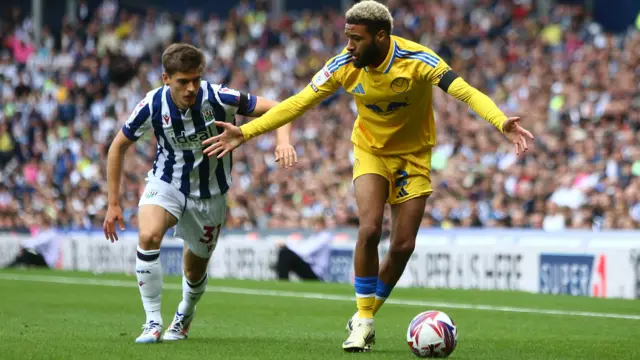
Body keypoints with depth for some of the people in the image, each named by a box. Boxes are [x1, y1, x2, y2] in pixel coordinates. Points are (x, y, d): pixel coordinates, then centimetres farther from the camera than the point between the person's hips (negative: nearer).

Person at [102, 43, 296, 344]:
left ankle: (184, 316, 48)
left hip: (209, 194, 0)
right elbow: (119, 146, -4)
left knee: (195, 270, 12)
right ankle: (153, 323, -19)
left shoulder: (218, 98, -25)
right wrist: (113, 203, -4)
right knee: (148, 236, -30)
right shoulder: (153, 105, -20)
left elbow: (276, 109, -19)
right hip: (166, 183, 0)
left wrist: (283, 140, -40)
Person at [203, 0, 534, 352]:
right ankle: (363, 320, -5)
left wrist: (501, 122, -52)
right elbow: (298, 103, -11)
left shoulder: (416, 59, -26)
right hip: (371, 153, 1)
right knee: (369, 229, -20)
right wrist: (245, 132, -16)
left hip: (413, 155, -1)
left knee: (403, 245, -3)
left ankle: (364, 319, 18)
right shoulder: (344, 65, -17)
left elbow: (466, 92, -34)